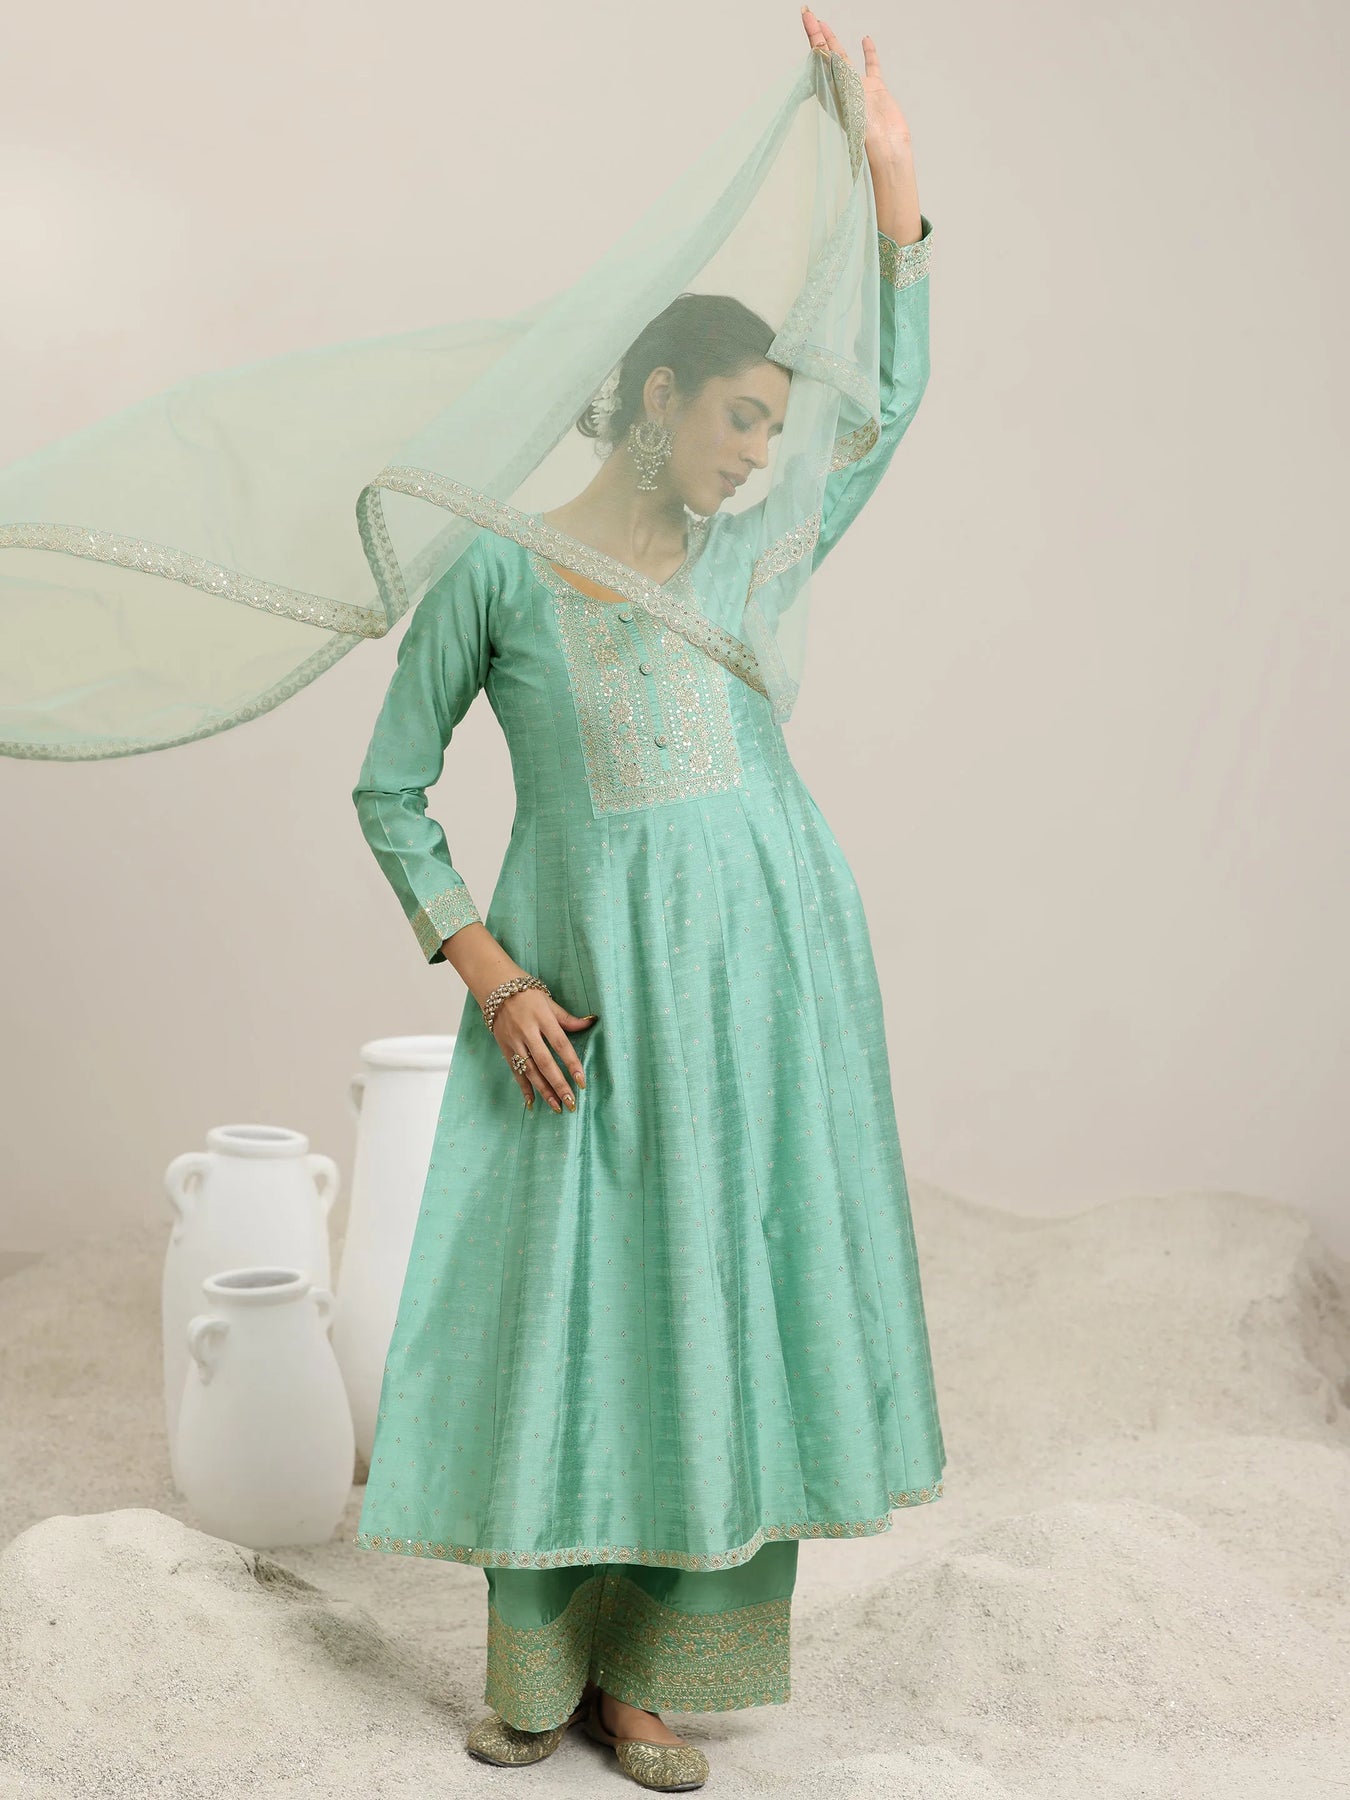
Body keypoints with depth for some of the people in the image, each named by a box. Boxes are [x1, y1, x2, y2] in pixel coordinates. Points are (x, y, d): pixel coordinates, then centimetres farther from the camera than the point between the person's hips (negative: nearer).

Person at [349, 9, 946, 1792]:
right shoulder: (499, 569, 0)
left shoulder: (744, 558, 11)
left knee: (730, 1283, 5)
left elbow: (895, 395, 18)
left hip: (770, 952, 4)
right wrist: (492, 979, -8)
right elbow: (390, 793, 2)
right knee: (572, 1288, 2)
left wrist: (890, 174, 12)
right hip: (592, 970, -4)